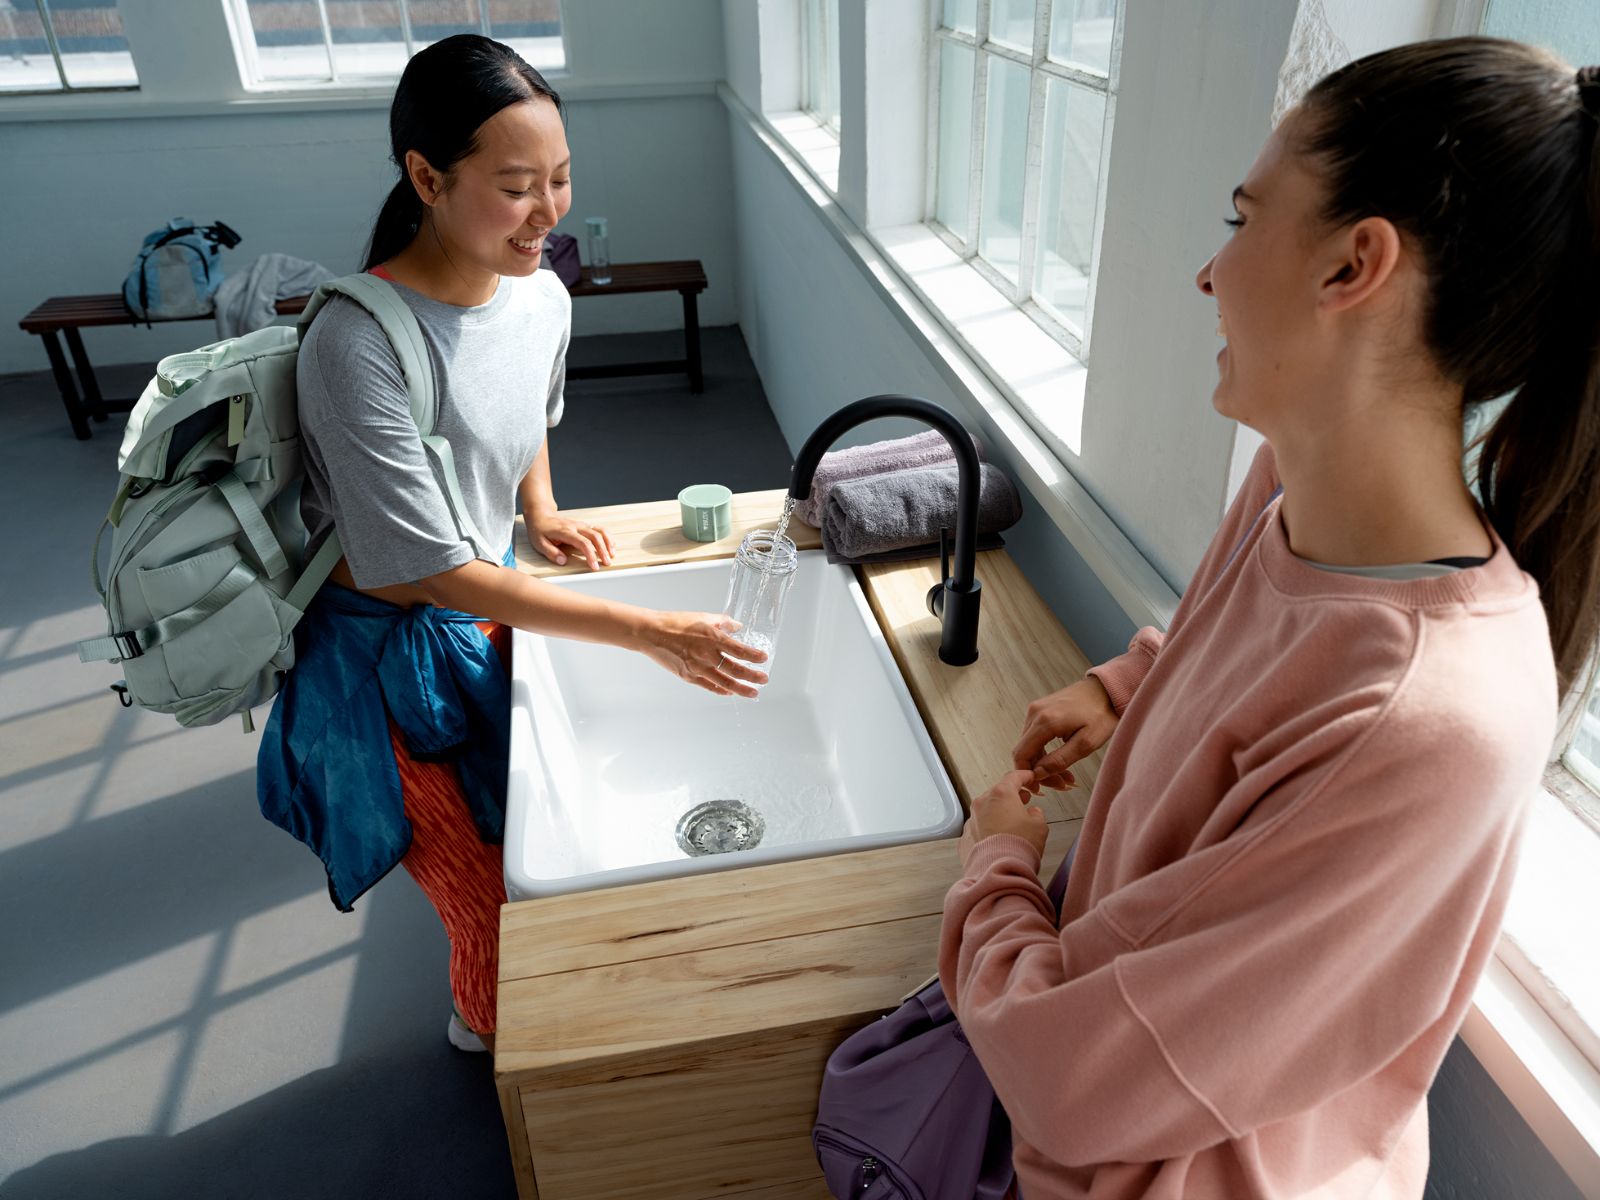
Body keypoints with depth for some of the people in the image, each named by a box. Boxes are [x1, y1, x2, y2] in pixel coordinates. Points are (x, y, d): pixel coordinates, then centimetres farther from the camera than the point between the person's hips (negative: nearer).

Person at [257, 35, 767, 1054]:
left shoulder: (543, 297, -8)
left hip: (497, 611, 6)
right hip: (392, 655, -6)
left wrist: (542, 513, -1)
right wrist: (648, 632, -31)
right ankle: (487, 1033, 40)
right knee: (495, 904, 3)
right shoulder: (357, 345, -31)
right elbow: (433, 571, -30)